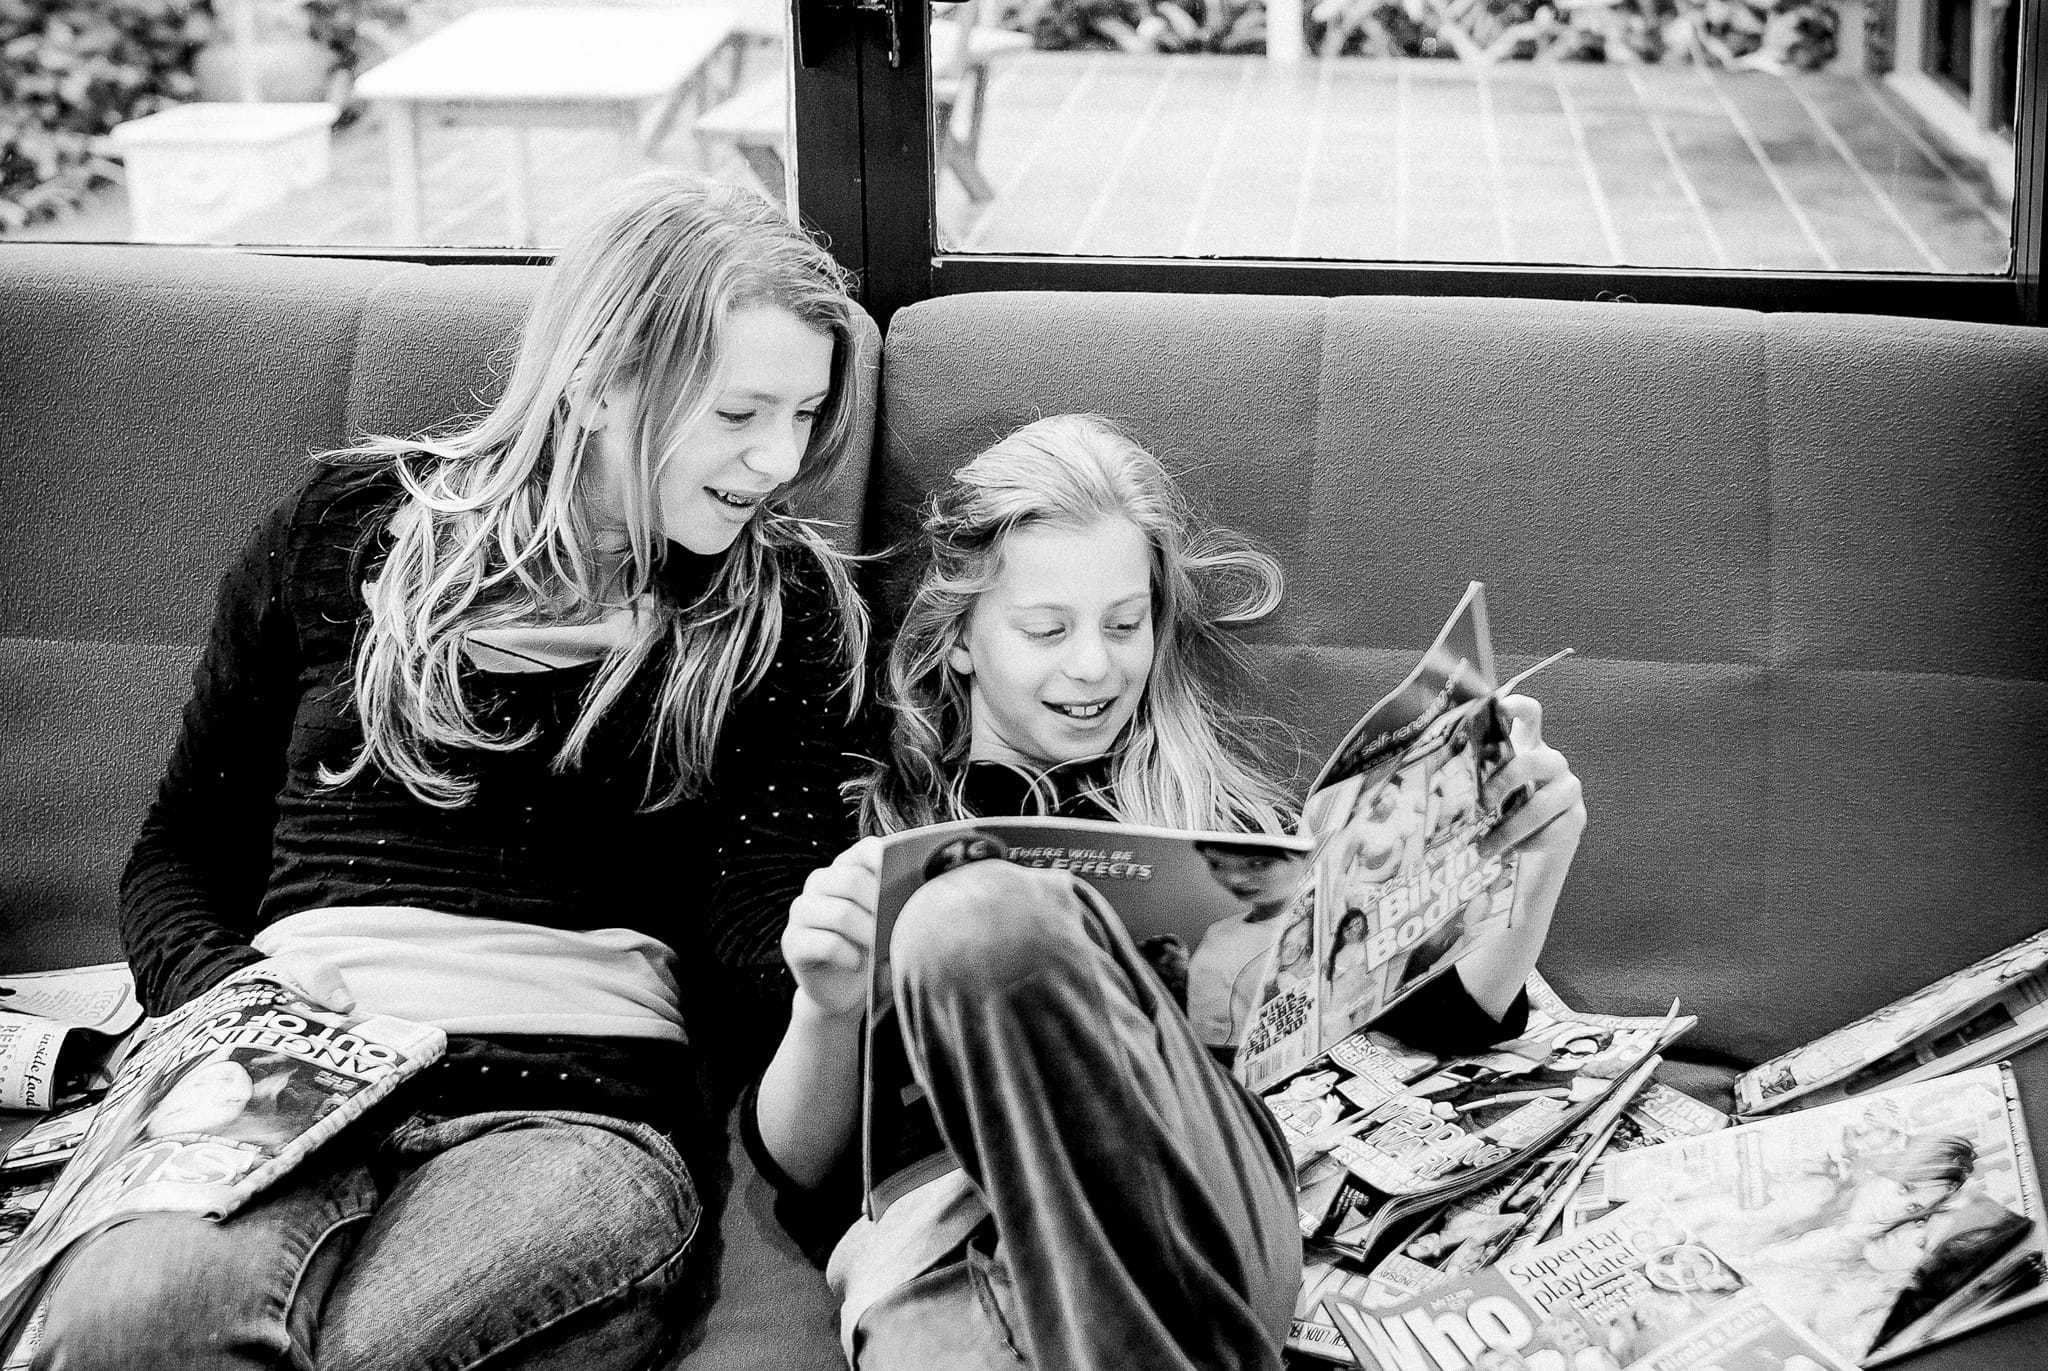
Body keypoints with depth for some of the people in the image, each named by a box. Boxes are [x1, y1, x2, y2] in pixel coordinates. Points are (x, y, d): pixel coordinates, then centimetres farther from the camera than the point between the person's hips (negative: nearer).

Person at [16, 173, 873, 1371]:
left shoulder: (785, 606, 14)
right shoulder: (355, 524, 15)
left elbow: (756, 932, 4)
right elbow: (181, 854, 20)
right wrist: (231, 998, -2)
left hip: (581, 1104, -1)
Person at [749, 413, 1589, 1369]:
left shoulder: (1215, 806, 26)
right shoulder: (871, 818, 21)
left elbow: (1444, 1012, 23)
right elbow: (797, 1169, 14)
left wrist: (1540, 858, 4)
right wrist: (826, 1010, -7)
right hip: (928, 1236, -2)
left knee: (979, 922, -29)